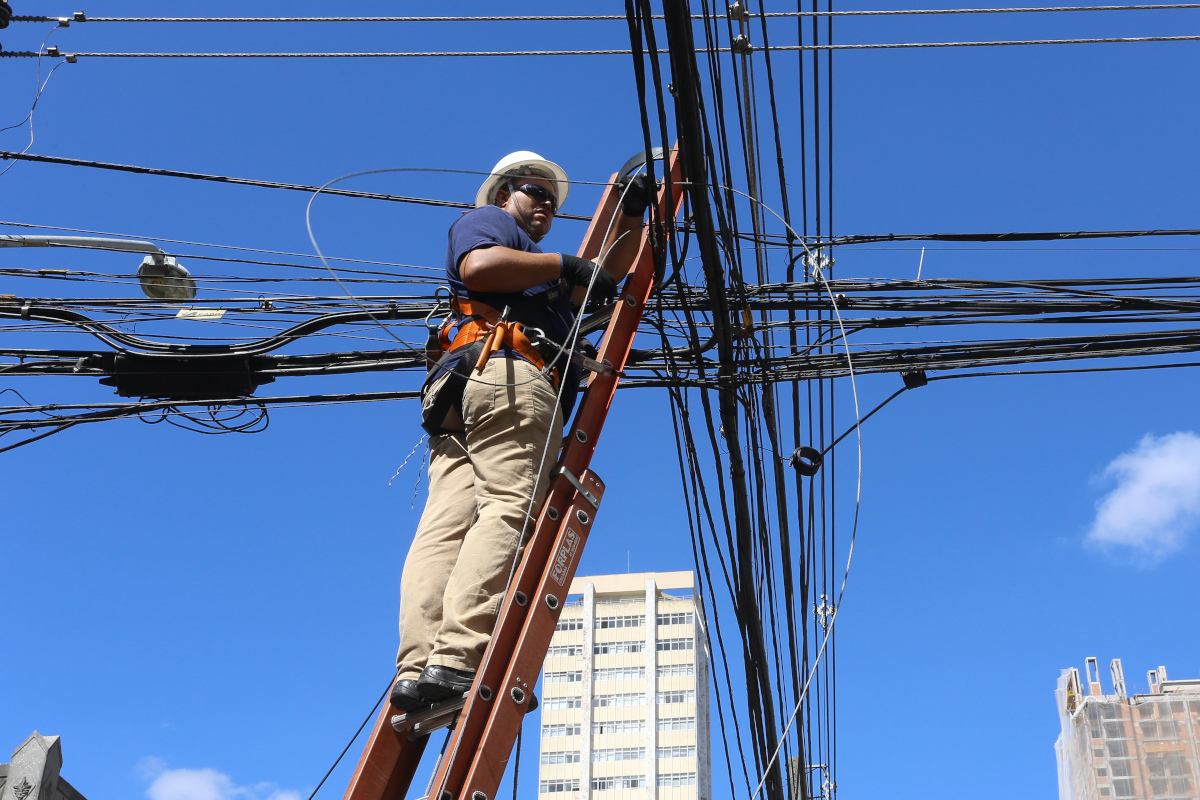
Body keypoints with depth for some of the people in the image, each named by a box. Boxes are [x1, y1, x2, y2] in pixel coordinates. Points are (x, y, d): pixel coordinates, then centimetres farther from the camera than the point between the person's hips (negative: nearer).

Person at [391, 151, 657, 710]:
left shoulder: (537, 273, 45)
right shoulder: (484, 219, 20)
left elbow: (606, 279, 45)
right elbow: (478, 266, -3)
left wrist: (630, 215, 39)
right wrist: (563, 265, 4)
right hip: (509, 372, -8)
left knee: (445, 525, -11)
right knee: (509, 508, -22)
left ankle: (416, 666, -25)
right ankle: (455, 658, -37)